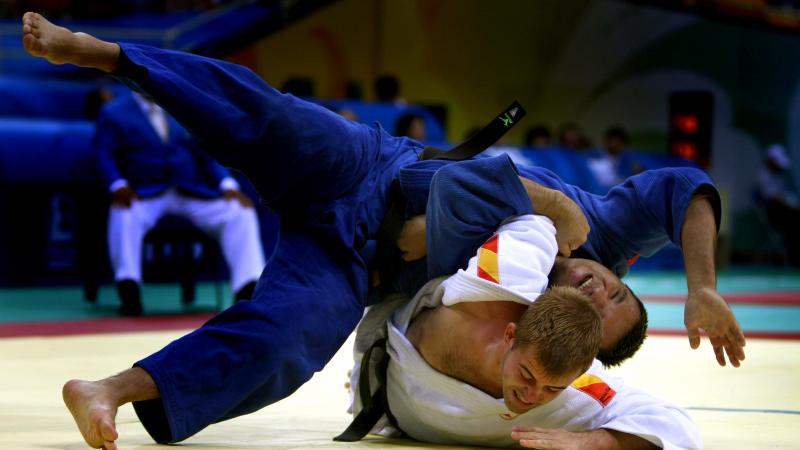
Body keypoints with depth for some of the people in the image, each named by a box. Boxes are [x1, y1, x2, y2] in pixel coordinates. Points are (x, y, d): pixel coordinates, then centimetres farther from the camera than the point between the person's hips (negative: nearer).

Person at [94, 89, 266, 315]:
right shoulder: (114, 114, 9)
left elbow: (206, 154, 15)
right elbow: (104, 155, -2)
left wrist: (228, 185, -2)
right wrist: (118, 185, -23)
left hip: (194, 193, 3)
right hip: (144, 194, -3)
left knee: (241, 212, -20)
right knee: (125, 215, -37)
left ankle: (248, 290, -30)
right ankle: (129, 293, -39)